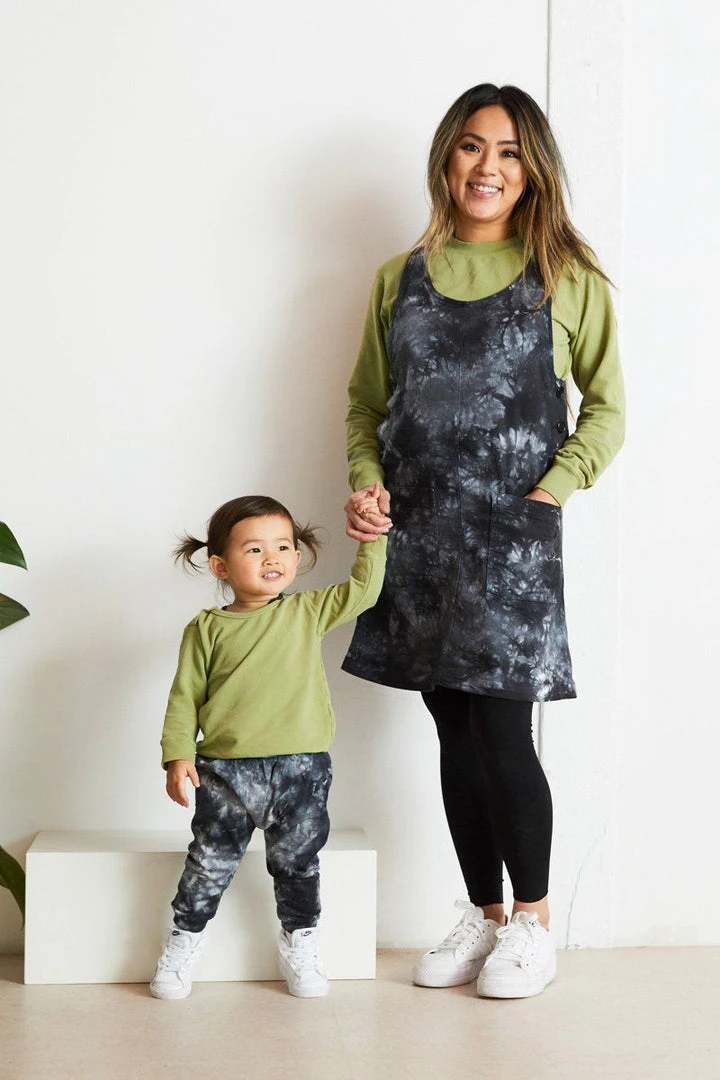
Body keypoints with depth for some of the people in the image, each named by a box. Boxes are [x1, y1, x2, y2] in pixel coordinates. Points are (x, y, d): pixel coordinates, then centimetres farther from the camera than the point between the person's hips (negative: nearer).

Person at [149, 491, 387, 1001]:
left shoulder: (308, 612, 7)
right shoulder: (207, 629, 1)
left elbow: (363, 589, 9)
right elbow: (186, 697, 2)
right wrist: (179, 756, -6)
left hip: (302, 768, 2)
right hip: (226, 770, -1)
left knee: (298, 863, 12)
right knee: (211, 863, 6)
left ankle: (299, 945, 31)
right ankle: (184, 940, 26)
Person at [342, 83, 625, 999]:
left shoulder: (567, 276, 3)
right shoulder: (401, 277, 11)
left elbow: (605, 406, 5)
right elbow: (367, 401, 16)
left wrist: (555, 486, -8)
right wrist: (366, 483, 0)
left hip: (512, 534, -3)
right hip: (416, 532, 3)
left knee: (500, 733, -5)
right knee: (455, 734, 9)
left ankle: (532, 922, 16)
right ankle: (483, 914, 25)